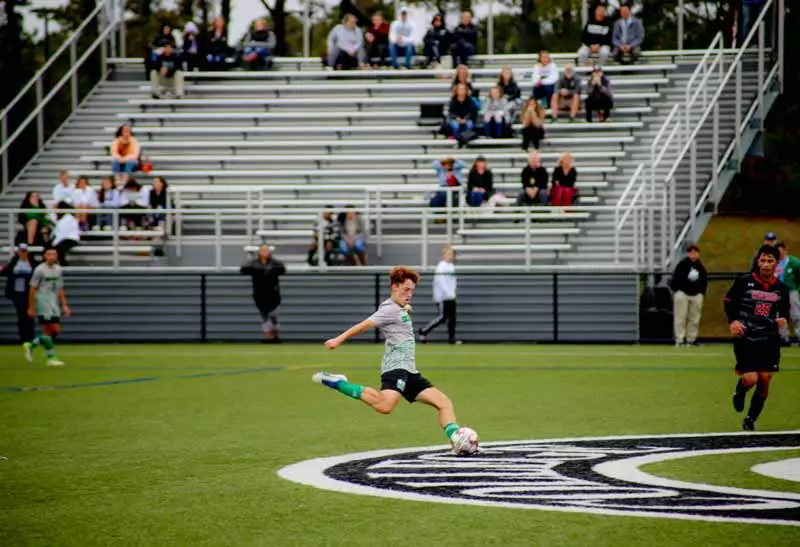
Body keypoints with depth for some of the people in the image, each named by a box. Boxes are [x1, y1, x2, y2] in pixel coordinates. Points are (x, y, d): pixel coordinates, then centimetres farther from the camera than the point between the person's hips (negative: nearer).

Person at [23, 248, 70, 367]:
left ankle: (31, 345, 21)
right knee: (49, 331, -10)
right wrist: (31, 308, -7)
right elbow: (33, 289, -6)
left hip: (54, 304, 7)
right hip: (43, 302, -7)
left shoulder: (58, 270, 12)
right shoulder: (40, 270, -7)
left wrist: (64, 305, 12)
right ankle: (51, 358, -4)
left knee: (55, 330, 4)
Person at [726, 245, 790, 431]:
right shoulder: (744, 282, -6)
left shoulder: (781, 288, 3)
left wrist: (783, 320, -6)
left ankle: (750, 420, 20)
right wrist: (733, 321, -12)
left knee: (764, 381, 1)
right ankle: (739, 393, 26)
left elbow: (784, 311, 16)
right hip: (746, 339, -3)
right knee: (750, 379, -13)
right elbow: (729, 301, 4)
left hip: (769, 340, 3)